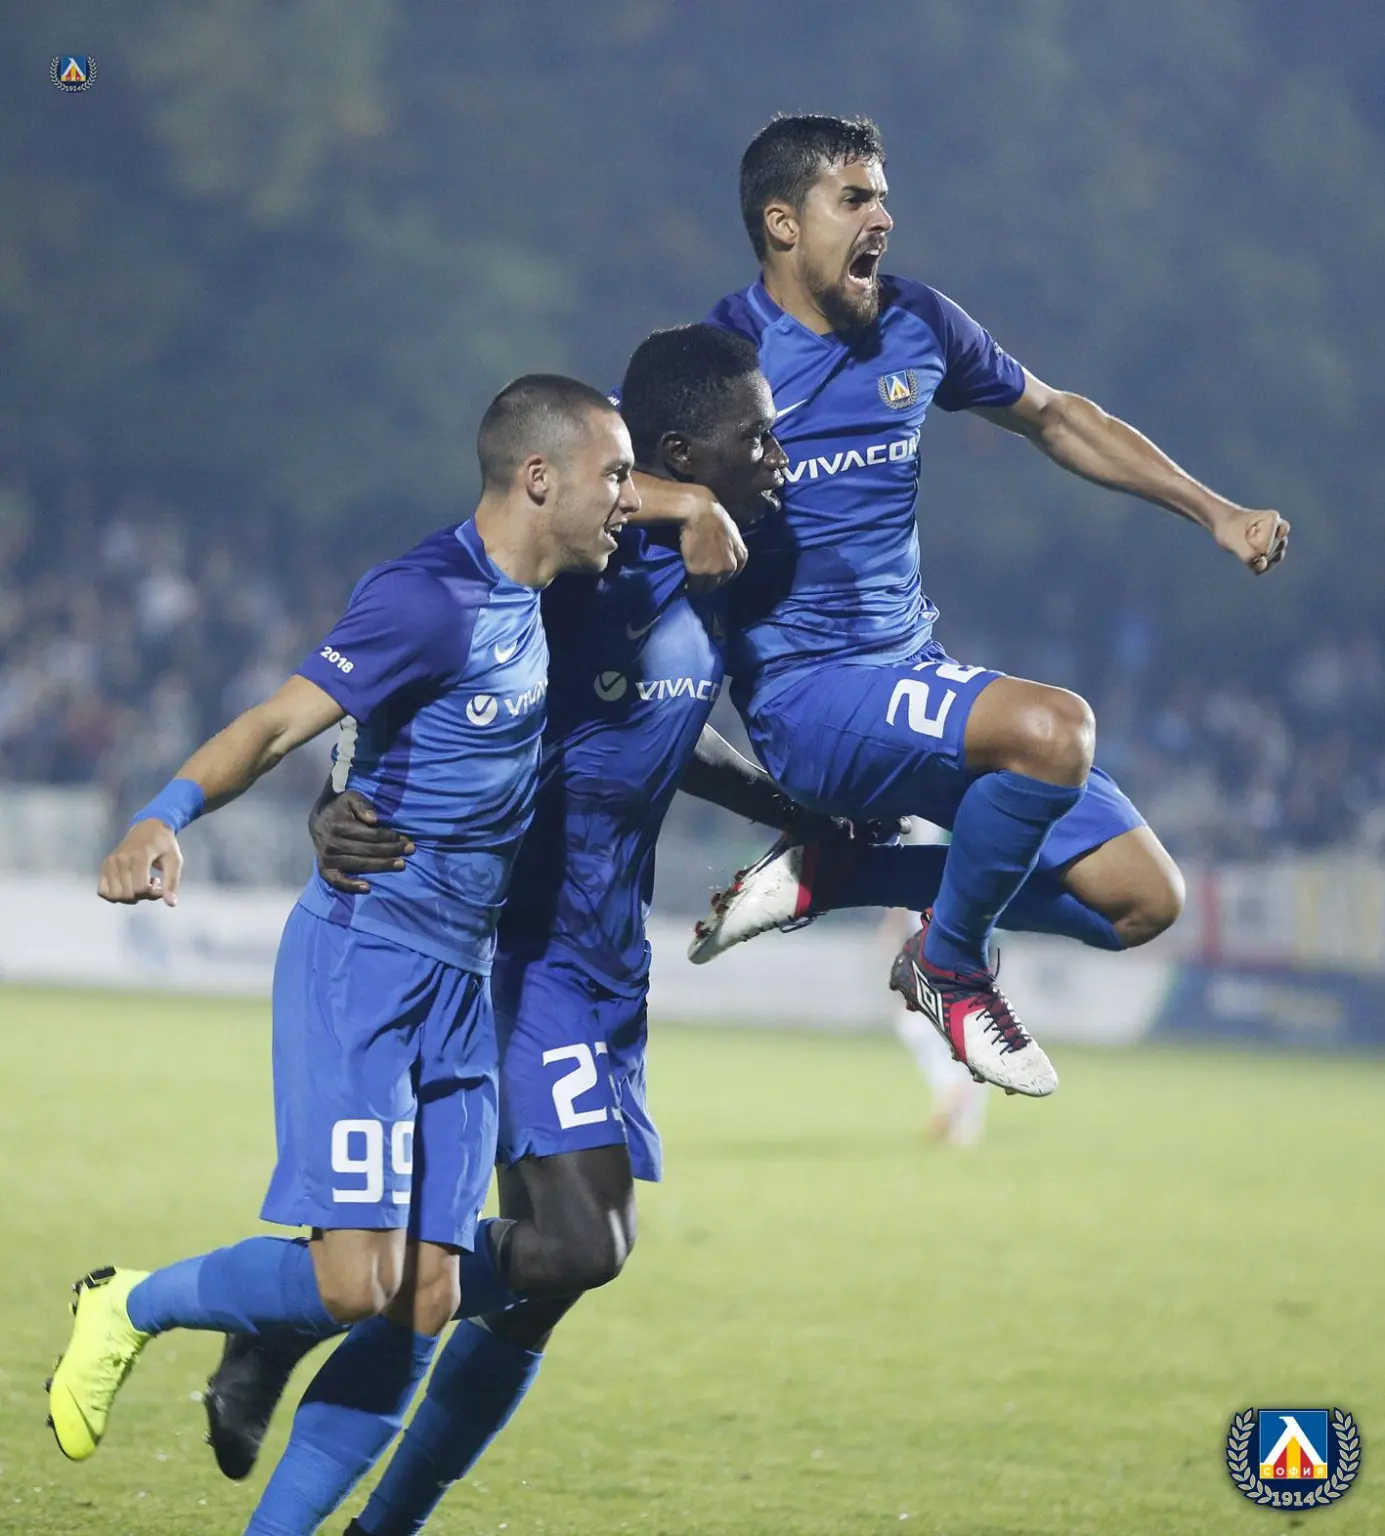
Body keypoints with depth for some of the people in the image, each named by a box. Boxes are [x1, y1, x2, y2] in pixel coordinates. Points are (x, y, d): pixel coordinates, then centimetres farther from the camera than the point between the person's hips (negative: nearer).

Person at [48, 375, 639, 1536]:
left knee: (426, 1300, 0)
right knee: (354, 1279, -16)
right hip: (362, 960, -8)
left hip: (459, 983, 8)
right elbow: (280, 722, -25)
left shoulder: (524, 599, 9)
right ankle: (131, 1310, 11)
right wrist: (169, 815, -41)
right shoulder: (432, 599, -16)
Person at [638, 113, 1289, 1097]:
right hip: (806, 690, -7)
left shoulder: (916, 325, 8)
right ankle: (950, 967, -8)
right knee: (1054, 726, -34)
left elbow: (1053, 417, 22)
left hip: (917, 669, 7)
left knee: (1144, 900, -1)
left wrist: (1215, 512, 17)